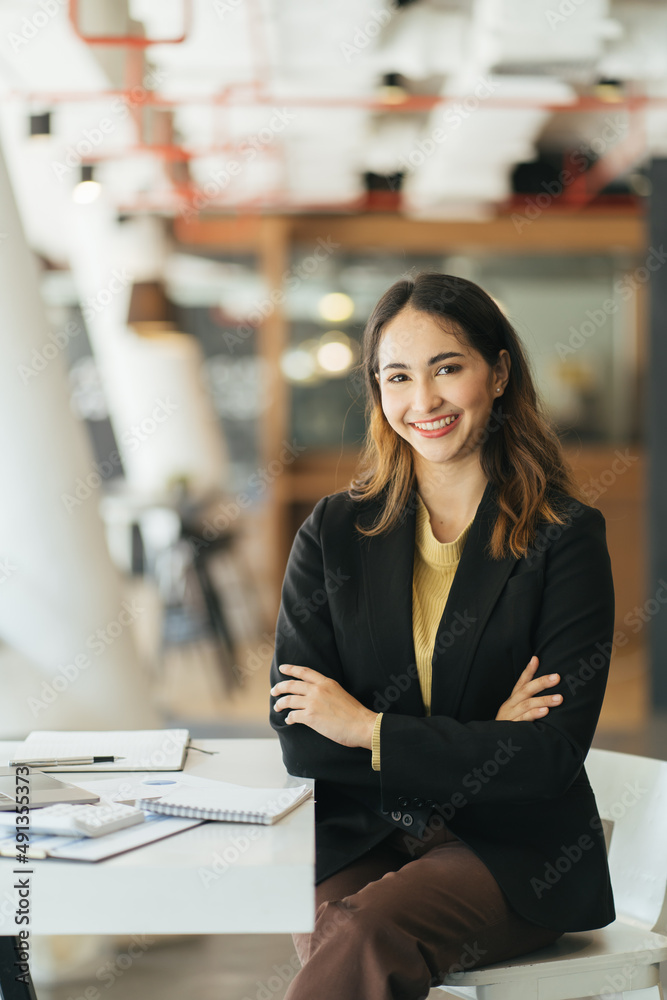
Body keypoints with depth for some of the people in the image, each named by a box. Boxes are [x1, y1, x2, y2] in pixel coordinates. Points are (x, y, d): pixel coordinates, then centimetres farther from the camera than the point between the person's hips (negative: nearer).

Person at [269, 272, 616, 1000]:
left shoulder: (566, 537, -2)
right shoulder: (334, 532, 6)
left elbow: (553, 755, -9)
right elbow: (298, 737, -1)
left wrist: (369, 730, -9)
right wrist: (481, 746, -10)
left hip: (513, 848, -2)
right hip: (357, 843, 2)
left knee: (369, 935, -32)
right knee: (331, 938, -31)